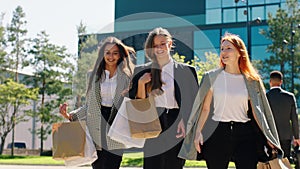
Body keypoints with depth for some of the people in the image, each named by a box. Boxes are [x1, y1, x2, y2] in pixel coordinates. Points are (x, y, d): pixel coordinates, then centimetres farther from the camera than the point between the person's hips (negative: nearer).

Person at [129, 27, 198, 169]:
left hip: (176, 128, -1)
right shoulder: (143, 71, 10)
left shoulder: (185, 71, 6)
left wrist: (184, 120, -11)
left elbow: (192, 103, 4)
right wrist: (141, 83, -5)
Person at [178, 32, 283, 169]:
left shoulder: (251, 80, 9)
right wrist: (198, 132, -5)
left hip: (245, 134, 1)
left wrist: (268, 138, 4)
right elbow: (205, 108, 5)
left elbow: (257, 111, 10)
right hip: (217, 134, 0)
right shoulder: (212, 77, 6)